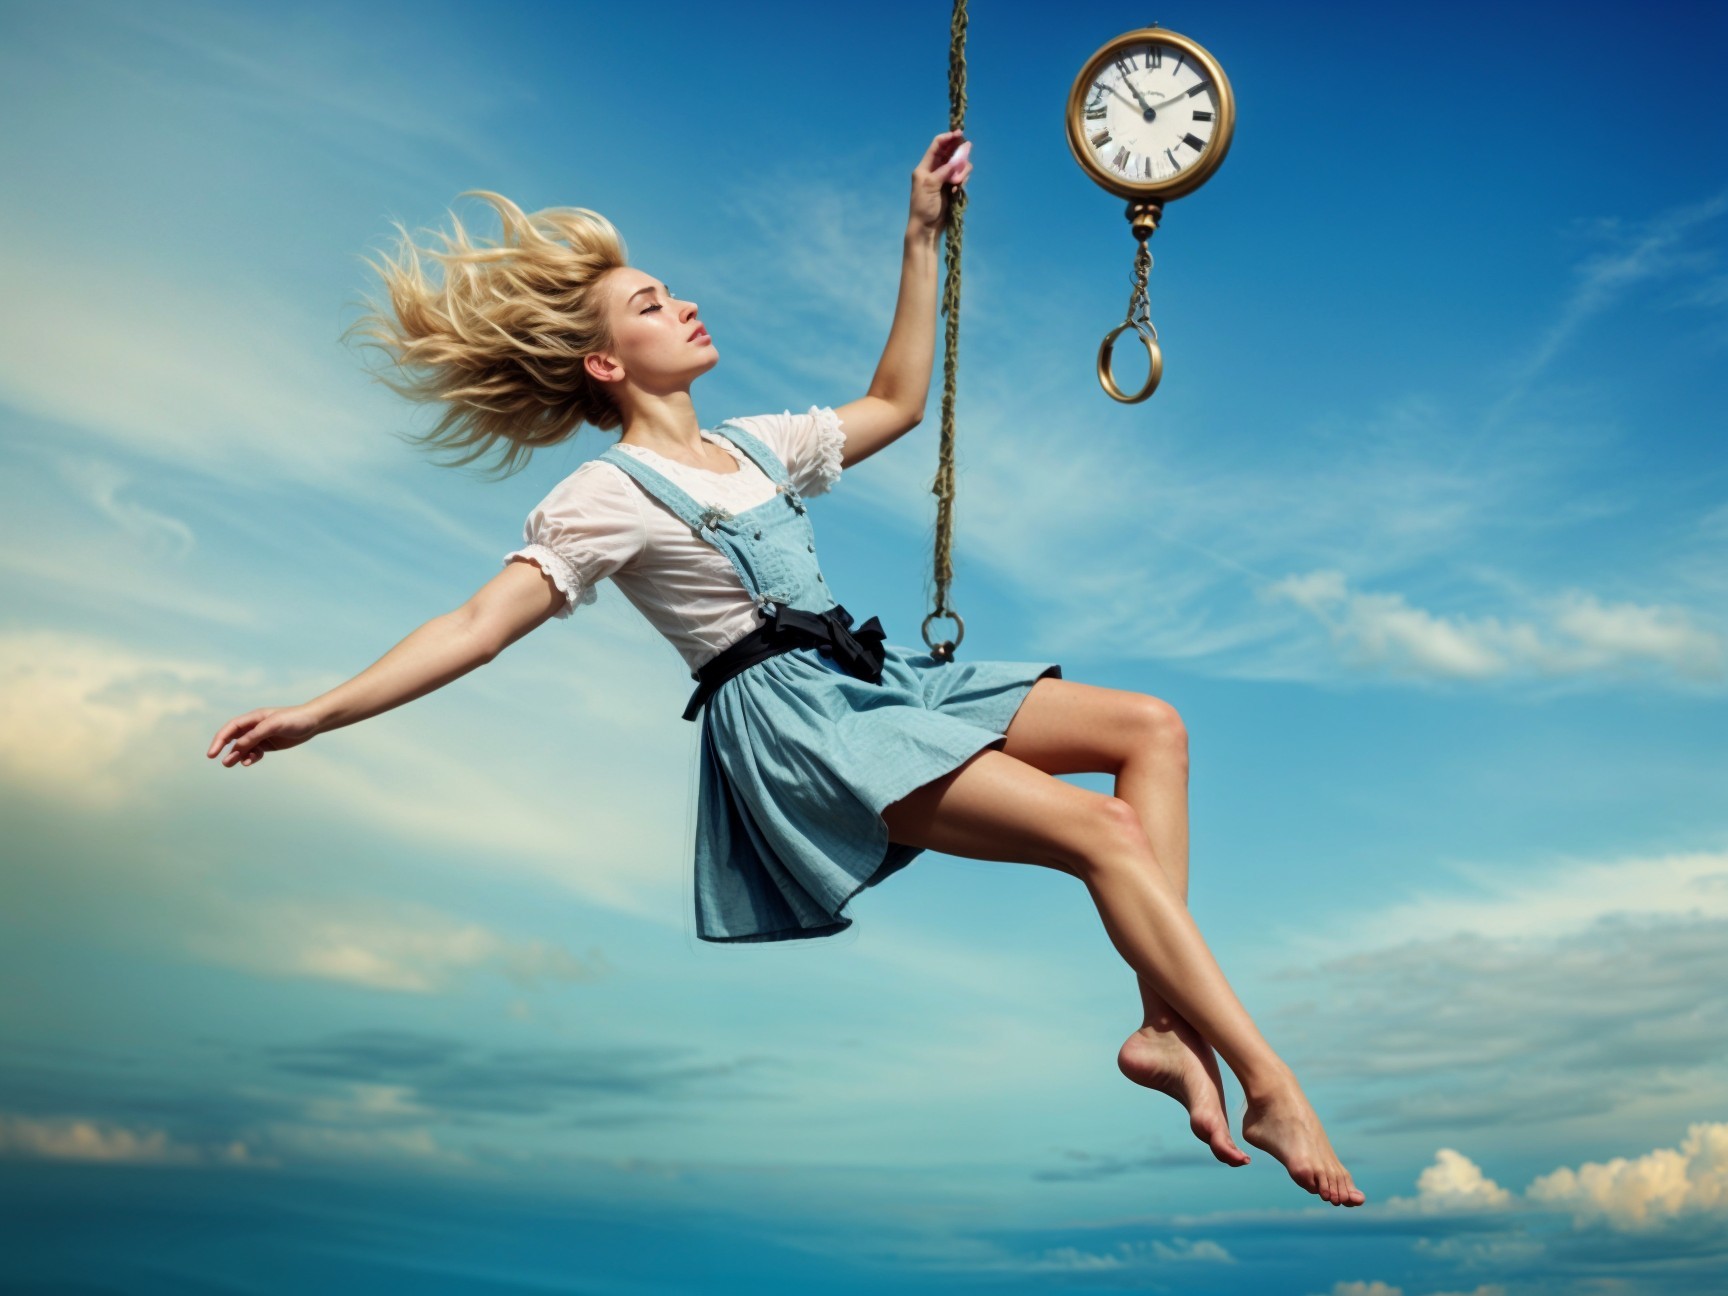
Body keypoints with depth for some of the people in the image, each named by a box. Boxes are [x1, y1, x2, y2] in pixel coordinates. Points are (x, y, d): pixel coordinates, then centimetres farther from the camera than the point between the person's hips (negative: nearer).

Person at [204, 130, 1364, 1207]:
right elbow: (483, 624, -12)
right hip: (793, 718, -9)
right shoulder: (608, 496, -4)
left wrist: (923, 238, 24)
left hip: (877, 679, 9)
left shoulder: (753, 445, 19)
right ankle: (1270, 1090, -16)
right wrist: (317, 714, -22)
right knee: (1103, 829, -21)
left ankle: (1168, 1025, -13)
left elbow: (895, 403, 26)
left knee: (1152, 727, -2)